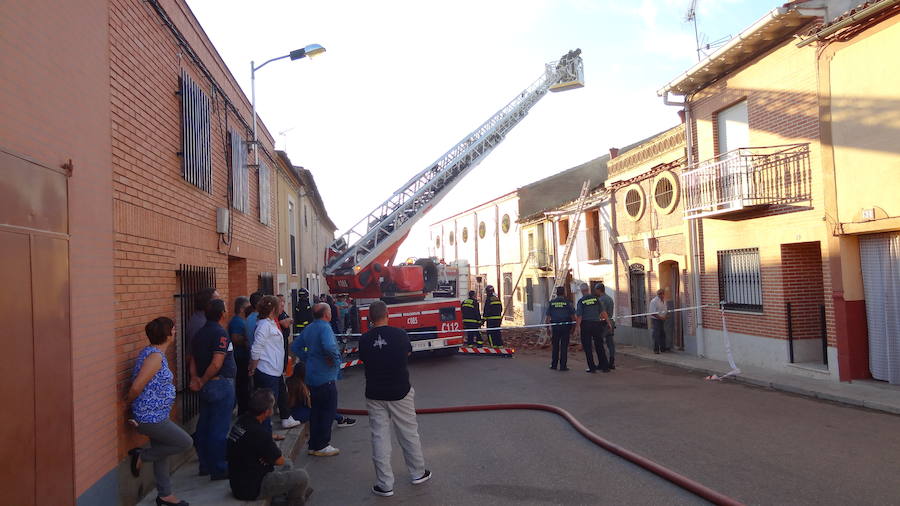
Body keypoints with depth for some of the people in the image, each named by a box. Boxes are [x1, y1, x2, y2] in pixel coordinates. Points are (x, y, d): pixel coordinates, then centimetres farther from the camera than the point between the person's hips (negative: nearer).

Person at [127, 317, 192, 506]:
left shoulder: (150, 351, 7)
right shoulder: (156, 356, -22)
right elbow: (136, 387, -26)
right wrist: (127, 402, -9)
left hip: (154, 416, 9)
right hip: (151, 418, -9)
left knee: (162, 454, 18)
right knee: (185, 442, 2)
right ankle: (142, 455, 10)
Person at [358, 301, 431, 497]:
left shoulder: (364, 339, -9)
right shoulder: (399, 334, -11)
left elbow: (363, 359, 6)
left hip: (374, 395, 1)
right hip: (400, 392, -1)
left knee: (379, 437, 7)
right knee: (409, 433, 15)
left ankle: (385, 484, 11)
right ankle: (418, 473, 30)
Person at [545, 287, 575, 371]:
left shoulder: (551, 302, 4)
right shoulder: (567, 302, -2)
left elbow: (548, 316, 3)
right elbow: (573, 315, -2)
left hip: (555, 326, 2)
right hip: (565, 326, -2)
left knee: (554, 346, 12)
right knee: (564, 346, 2)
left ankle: (553, 365, 16)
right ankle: (563, 366, 2)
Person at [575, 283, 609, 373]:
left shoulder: (581, 301, -8)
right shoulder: (595, 298, 1)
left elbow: (579, 315, -10)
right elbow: (602, 311, 5)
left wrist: (578, 326, -1)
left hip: (586, 325, -3)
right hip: (596, 323, 3)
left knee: (587, 347, 4)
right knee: (599, 345, 13)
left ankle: (592, 367, 5)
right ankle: (604, 366, 17)